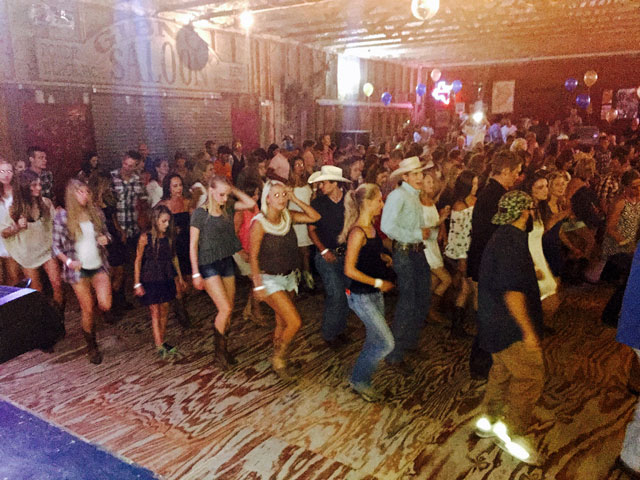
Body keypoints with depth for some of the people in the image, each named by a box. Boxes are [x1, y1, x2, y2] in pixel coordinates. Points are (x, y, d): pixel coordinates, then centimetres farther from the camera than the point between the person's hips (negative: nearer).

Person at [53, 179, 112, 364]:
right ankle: (92, 347, 27)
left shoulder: (96, 212, 3)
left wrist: (105, 239, -8)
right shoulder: (62, 216, -6)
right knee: (88, 310, 4)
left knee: (105, 305, -13)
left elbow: (106, 234, 15)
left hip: (99, 266, 2)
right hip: (79, 269, -2)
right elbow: (56, 247, -3)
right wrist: (68, 261, -19)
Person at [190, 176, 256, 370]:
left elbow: (250, 203, 2)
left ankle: (223, 349, 25)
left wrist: (233, 190, -2)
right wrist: (195, 273, -11)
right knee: (225, 309, -12)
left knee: (228, 310, 9)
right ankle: (219, 350, 8)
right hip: (208, 265, -6)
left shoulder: (227, 209, 5)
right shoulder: (200, 213, -10)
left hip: (227, 262, 6)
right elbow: (193, 245, -8)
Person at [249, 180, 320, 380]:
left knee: (282, 323, 15)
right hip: (270, 279, -6)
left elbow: (315, 217, -4)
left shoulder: (288, 217, 0)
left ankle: (280, 362, 34)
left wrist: (295, 199, -10)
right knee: (294, 322, -12)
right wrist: (258, 285, -16)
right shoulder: (259, 223, -16)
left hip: (288, 277, 6)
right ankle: (278, 358, 11)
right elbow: (253, 256, -14)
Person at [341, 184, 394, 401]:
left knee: (375, 340, 16)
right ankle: (359, 380, 16)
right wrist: (379, 283, -18)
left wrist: (383, 257, 4)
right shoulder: (358, 232, -22)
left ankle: (361, 380, 34)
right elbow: (349, 270, -23)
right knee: (387, 343, -5)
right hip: (361, 296, -9)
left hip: (375, 293, 9)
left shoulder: (370, 227, 6)